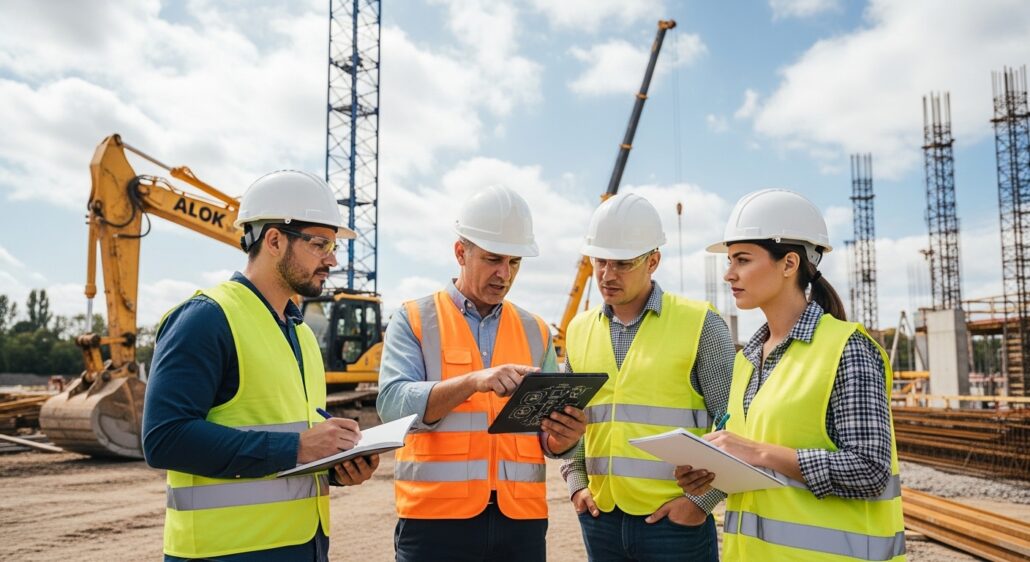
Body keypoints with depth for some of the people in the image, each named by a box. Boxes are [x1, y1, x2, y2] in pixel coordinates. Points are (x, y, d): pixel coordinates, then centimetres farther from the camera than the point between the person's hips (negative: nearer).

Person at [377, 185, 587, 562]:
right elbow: (393, 402, -15)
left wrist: (564, 436, -14)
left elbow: (547, 435, 9)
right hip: (437, 518, -3)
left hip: (522, 518, 4)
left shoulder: (535, 331, 10)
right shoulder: (414, 320, 0)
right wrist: (474, 381, -29)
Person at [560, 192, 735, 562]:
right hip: (600, 519, 4)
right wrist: (576, 483, 5)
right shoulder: (579, 330, 7)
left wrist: (702, 499, -10)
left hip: (676, 519, -4)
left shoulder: (700, 324, -6)